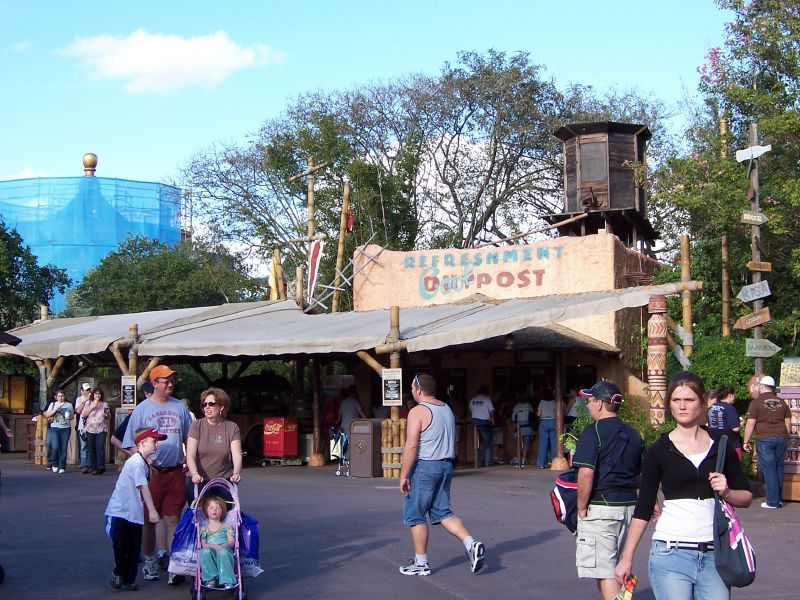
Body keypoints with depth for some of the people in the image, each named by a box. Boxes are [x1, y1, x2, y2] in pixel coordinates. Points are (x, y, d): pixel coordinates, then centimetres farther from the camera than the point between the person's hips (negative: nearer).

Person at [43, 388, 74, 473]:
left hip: (65, 428, 1)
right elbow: (47, 415, 3)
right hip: (55, 428, 0)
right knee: (55, 447, -13)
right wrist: (55, 409, -10)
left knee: (63, 448, -3)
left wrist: (69, 417, -8)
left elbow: (72, 417, 15)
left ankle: (62, 467, 2)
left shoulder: (69, 405, 8)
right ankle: (55, 464, 10)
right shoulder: (52, 404, 8)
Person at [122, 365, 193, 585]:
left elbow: (189, 437, 18)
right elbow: (132, 444, 1)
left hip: (176, 472, 2)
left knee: (173, 519, -1)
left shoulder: (180, 407, 10)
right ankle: (149, 563, 21)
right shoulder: (142, 409, 1)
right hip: (151, 473, -2)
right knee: (148, 520, 7)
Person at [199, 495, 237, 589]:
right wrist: (214, 546, -15)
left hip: (225, 551, -1)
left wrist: (224, 545, -16)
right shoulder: (204, 529, 21)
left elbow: (231, 542, 8)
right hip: (210, 557, 1)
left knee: (223, 552, -37)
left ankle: (227, 581, -41)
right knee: (205, 551, -35)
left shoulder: (225, 527, 21)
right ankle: (211, 579, -31)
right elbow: (203, 544, 5)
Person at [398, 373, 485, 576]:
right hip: (446, 466, 8)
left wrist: (403, 475, -15)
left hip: (424, 467, -8)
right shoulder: (447, 410, 14)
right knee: (443, 512, 12)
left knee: (415, 516, 4)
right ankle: (472, 545, -6)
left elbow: (411, 447, -18)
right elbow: (452, 443, 18)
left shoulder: (418, 411, -12)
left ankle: (421, 563, 9)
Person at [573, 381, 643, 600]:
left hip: (599, 507, -8)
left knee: (604, 573, -5)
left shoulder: (593, 431, -12)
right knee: (612, 568, 19)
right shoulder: (632, 434, 12)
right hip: (628, 505, 8)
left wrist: (582, 508, -11)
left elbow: (586, 472, -21)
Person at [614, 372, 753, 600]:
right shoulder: (659, 451, 1)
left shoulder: (721, 447, 7)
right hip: (670, 554, -2)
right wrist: (626, 558, 0)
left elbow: (746, 497, 14)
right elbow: (643, 509, 3)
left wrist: (727, 492, -8)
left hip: (714, 555, 2)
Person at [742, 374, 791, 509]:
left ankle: (773, 501, 0)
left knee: (769, 469, -1)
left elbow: (751, 423, -9)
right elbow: (788, 422, 12)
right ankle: (779, 499, 19)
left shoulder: (756, 402, -6)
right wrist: (786, 439, 22)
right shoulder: (781, 402, 9)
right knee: (779, 468, 13)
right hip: (781, 438, 5)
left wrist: (746, 441, -3)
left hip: (764, 439, -4)